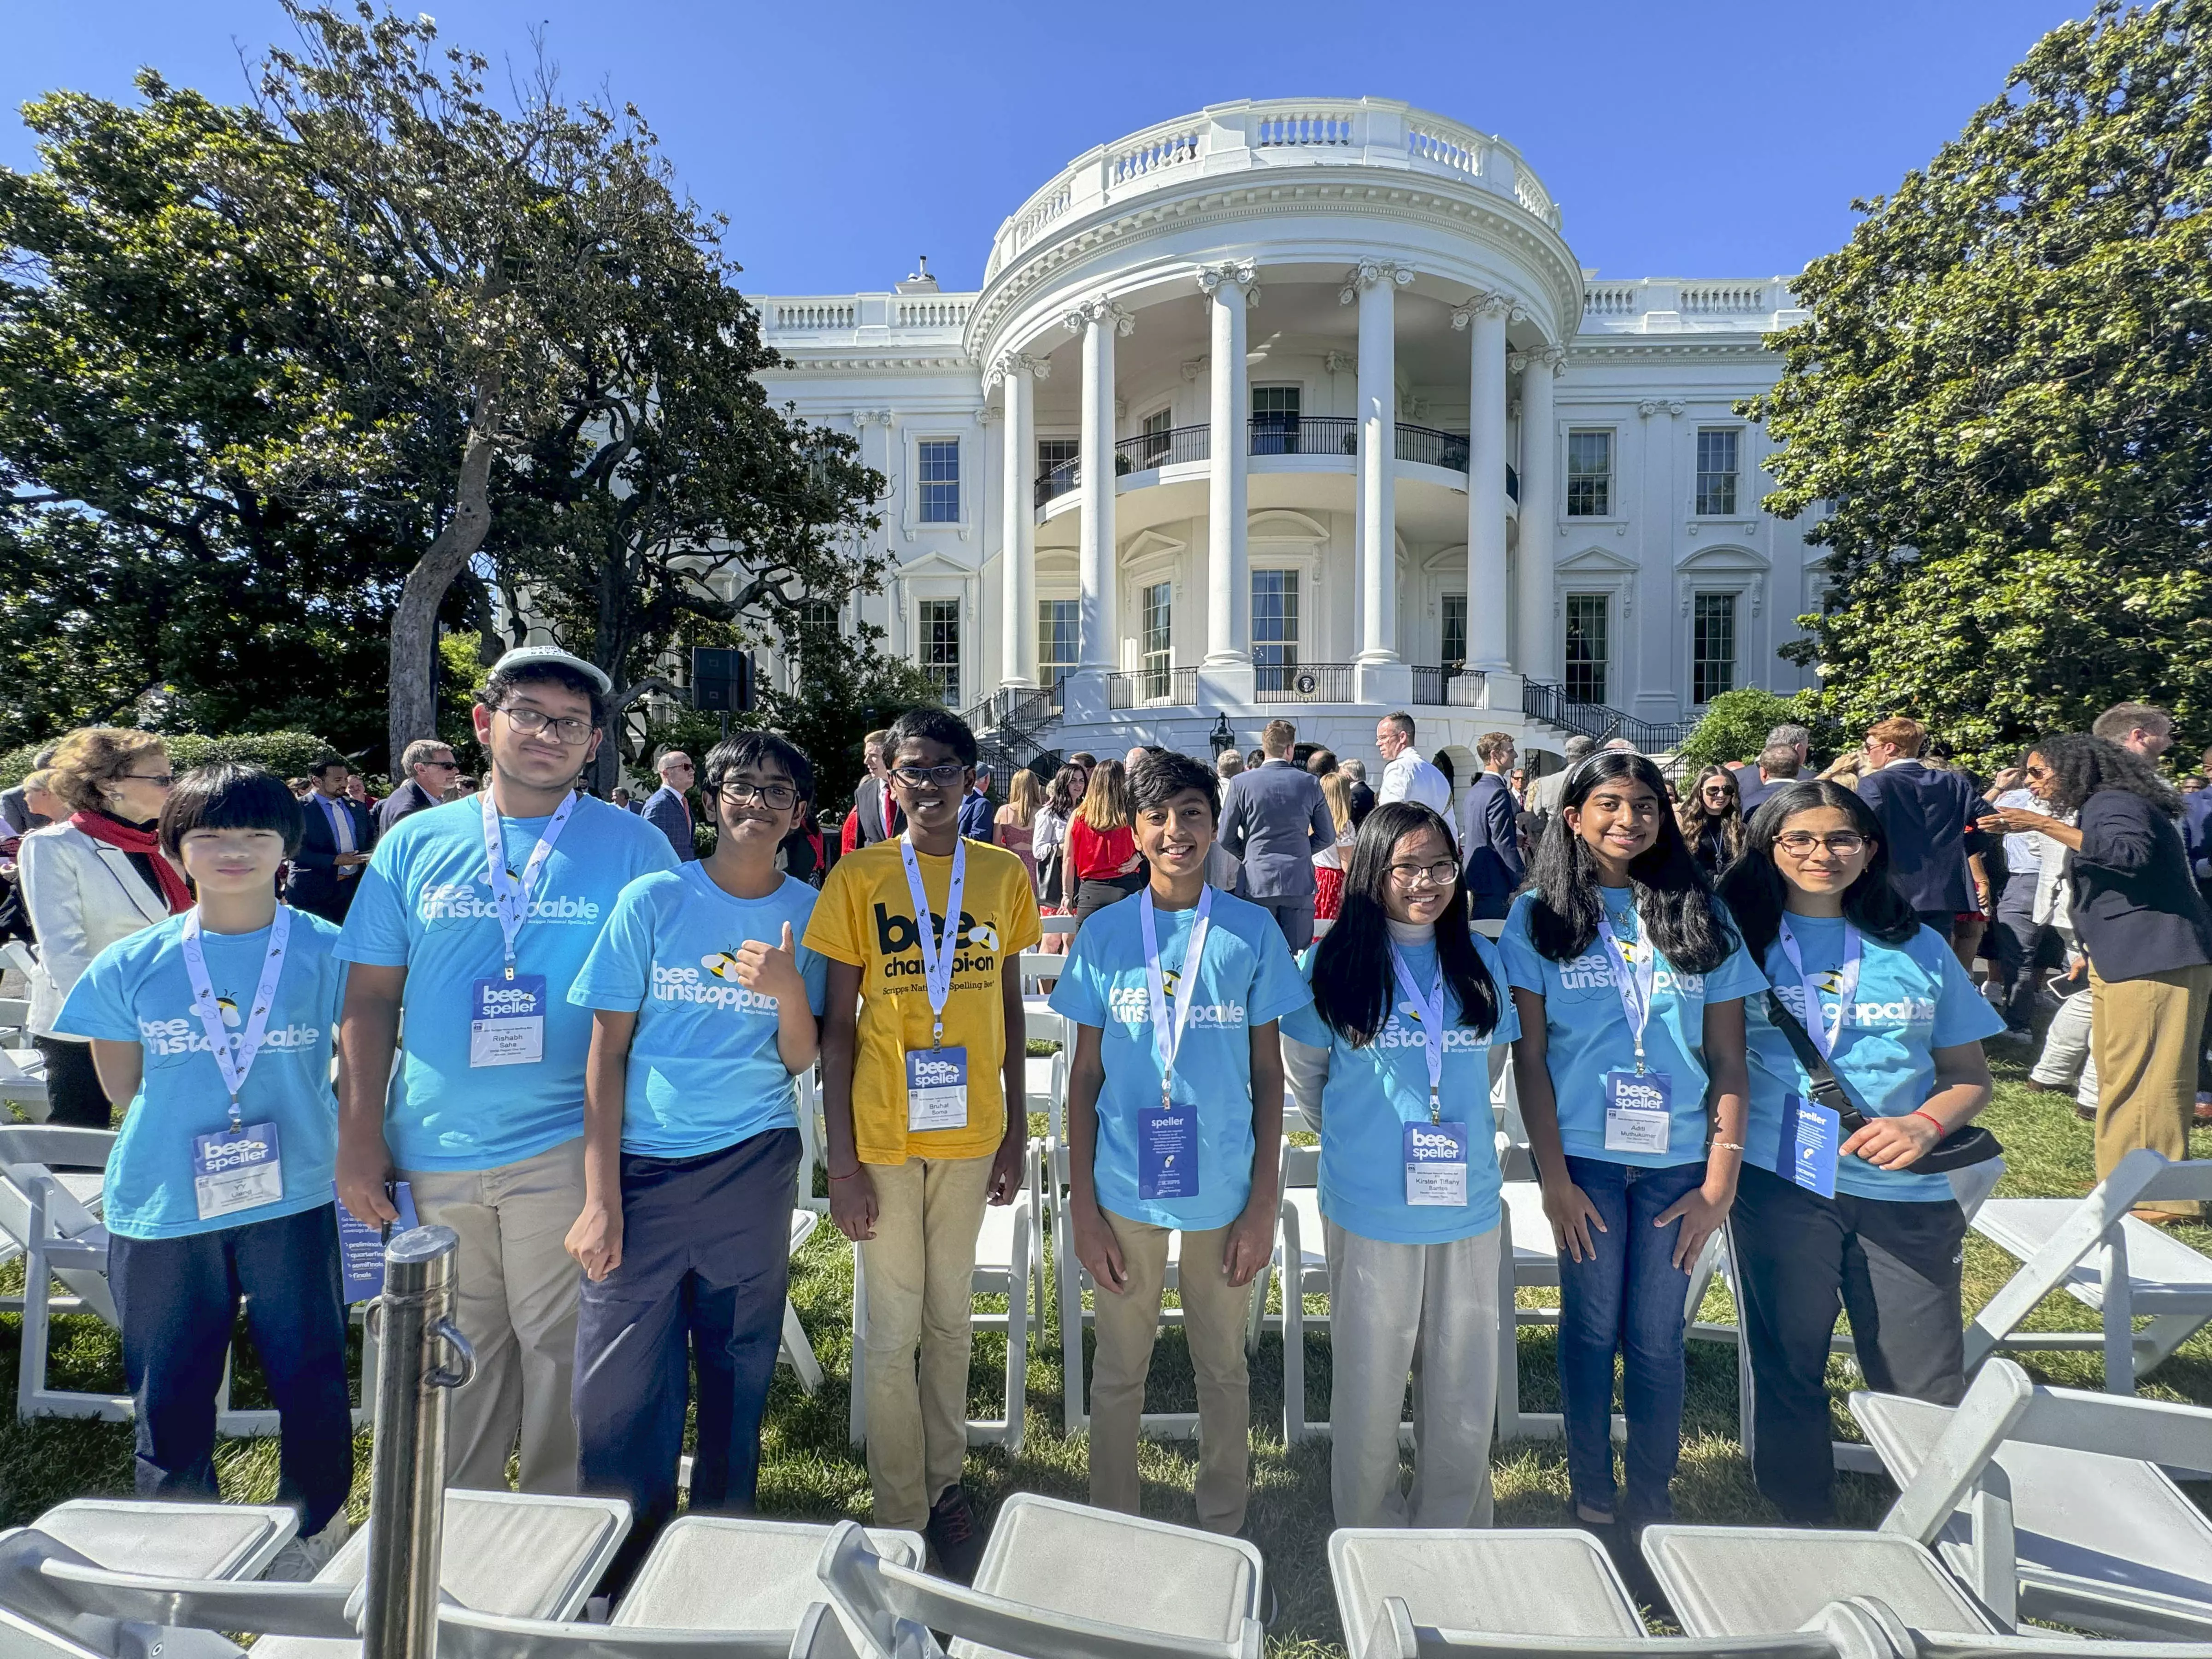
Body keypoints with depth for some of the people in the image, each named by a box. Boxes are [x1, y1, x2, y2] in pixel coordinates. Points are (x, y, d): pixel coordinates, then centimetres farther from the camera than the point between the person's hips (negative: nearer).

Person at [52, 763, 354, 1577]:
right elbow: (122, 1085, 10)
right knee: (169, 1395, 17)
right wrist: (189, 1128, 4)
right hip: (162, 1208, 2)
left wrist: (344, 1146, -1)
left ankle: (314, 1531, 31)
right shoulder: (132, 965, 0)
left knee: (311, 1380, 8)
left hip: (291, 1202, -2)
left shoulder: (328, 953, -6)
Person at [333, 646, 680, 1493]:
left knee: (562, 1351, 8)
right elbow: (369, 999, 7)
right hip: (432, 1151, 3)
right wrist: (359, 1137, 2)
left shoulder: (633, 846, -3)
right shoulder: (415, 843, 4)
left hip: (566, 1149, -3)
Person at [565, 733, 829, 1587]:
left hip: (754, 1164, 1)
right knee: (620, 1383, 6)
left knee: (738, 1372, 14)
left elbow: (801, 1061, 0)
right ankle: (622, 1562, 32)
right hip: (645, 1164, -1)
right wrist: (601, 1197, -5)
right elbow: (608, 1050, -2)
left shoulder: (808, 913, 0)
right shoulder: (653, 899, -4)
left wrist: (790, 990, -21)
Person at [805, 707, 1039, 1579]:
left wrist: (1016, 1131, 7)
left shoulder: (1004, 875, 1)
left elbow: (1009, 1007, 7)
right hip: (883, 1137, -2)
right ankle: (901, 1517, 32)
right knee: (892, 1332, 11)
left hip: (970, 1133, 2)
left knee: (950, 1320, 18)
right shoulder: (857, 878, -6)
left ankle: (946, 1483, 40)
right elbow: (836, 1027, -5)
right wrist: (841, 1161, -7)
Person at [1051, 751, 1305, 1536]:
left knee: (1223, 1367, 18)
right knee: (1118, 1369, 16)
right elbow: (1084, 1075, 1)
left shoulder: (1253, 930, -4)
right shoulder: (1105, 933, -3)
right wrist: (1082, 1203, -1)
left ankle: (1223, 1535, 41)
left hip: (1225, 1190, 0)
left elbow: (1268, 1074, 1)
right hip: (1125, 1186, 0)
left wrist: (1264, 1202, -1)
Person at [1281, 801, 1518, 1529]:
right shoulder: (1334, 962, -6)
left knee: (1465, 1397, 14)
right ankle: (1371, 1543, 34)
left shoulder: (1481, 960, 4)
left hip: (1467, 1201, 3)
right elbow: (1305, 1072, 5)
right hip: (1369, 1208, -3)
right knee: (1369, 1387, 11)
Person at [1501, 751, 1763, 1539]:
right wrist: (1554, 1176, -7)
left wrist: (1721, 1180, -2)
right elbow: (1529, 1055, -3)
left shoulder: (1701, 913, 5)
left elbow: (1729, 1058, 4)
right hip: (1584, 1154, -1)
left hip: (1679, 1158, 2)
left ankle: (1651, 1504, 30)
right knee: (1592, 1327, 10)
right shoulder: (1540, 914, -1)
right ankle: (1590, 1498, 30)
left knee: (1657, 1335, 10)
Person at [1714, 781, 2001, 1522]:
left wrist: (1924, 1125, -9)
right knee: (1789, 1365, 10)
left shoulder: (1918, 947, 8)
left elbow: (1969, 1074, 11)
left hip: (1906, 1191, 2)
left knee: (1926, 1386, 6)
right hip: (1779, 1183, -1)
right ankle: (1805, 1527, 28)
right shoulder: (1742, 939, 2)